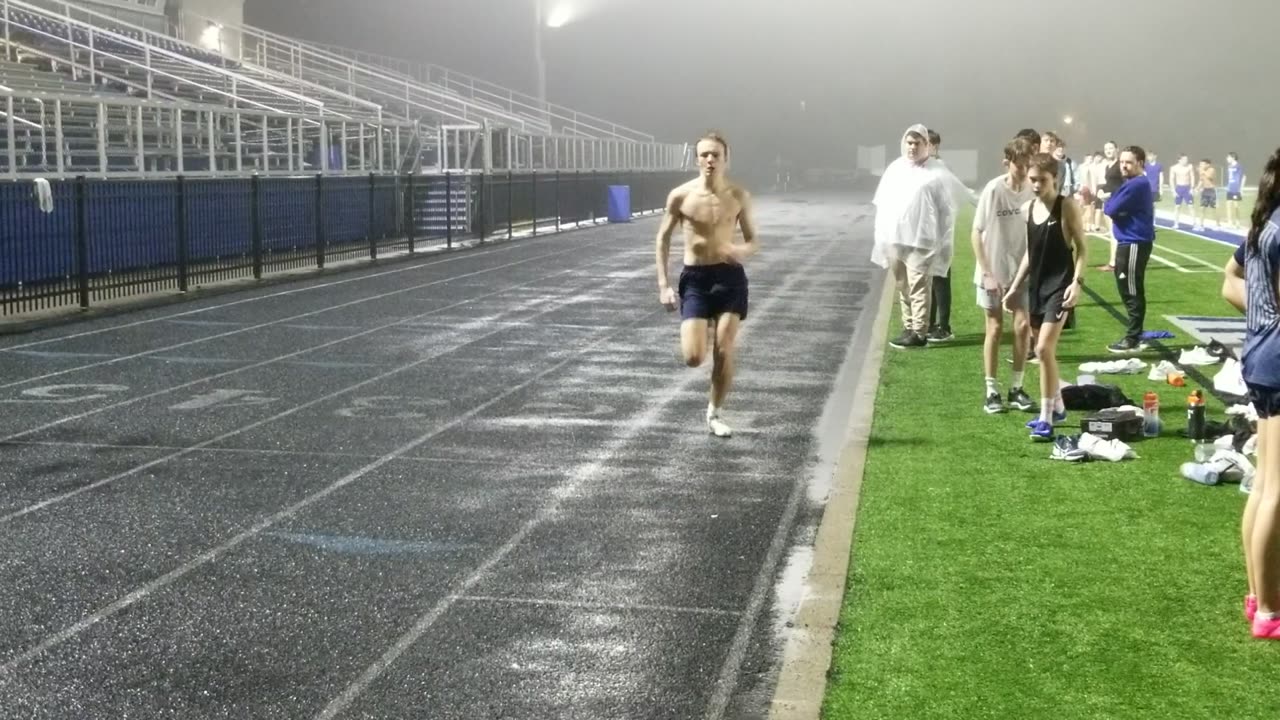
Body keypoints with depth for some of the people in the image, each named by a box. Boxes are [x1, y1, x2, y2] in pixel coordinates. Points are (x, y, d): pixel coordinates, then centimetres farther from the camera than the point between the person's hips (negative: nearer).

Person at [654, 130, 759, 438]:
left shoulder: (739, 197, -2)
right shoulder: (680, 196, -6)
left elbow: (753, 241, 7)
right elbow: (663, 238, 5)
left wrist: (742, 251, -18)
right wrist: (663, 285, -1)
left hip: (729, 276, 1)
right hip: (694, 278, 0)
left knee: (724, 353, -3)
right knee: (693, 358, -8)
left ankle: (714, 413, 19)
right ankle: (700, 329, 30)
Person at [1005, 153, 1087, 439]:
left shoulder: (1067, 206, -9)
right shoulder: (1028, 209, 8)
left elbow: (1081, 247, -8)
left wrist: (1077, 281, -19)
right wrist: (1015, 287, 17)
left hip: (1060, 285, -7)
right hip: (1036, 286, 7)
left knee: (1044, 349, -16)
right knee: (1044, 351, 15)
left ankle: (1046, 419, -10)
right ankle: (1056, 407, 33)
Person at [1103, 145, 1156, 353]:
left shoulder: (1136, 185, -16)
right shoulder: (1136, 184, 18)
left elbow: (1111, 209, -18)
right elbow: (1115, 208, 16)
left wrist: (1107, 202, 2)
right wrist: (1111, 203, -3)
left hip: (1135, 244, -11)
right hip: (1130, 242, 11)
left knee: (1133, 292, -5)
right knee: (1129, 291, 16)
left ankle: (1133, 339, -1)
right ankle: (1135, 336, 22)